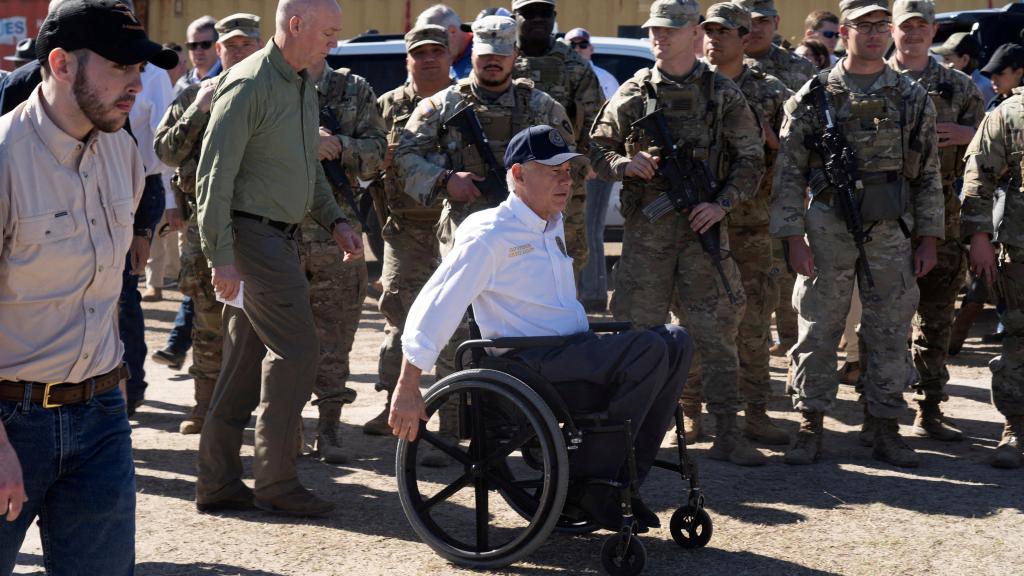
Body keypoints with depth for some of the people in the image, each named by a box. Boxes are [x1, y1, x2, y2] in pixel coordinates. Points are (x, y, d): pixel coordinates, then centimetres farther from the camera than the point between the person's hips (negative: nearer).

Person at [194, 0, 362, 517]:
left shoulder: (303, 88, 15)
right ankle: (276, 483, 1)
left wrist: (334, 220, 13)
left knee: (247, 362, 10)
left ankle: (218, 483, 16)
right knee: (297, 350, -8)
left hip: (280, 237, 9)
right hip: (251, 235, -9)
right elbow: (214, 175, -18)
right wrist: (221, 256, -21)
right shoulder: (249, 85, -15)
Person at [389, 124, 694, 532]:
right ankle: (589, 481, -16)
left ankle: (624, 478, -5)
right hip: (531, 367, -9)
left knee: (676, 342, -5)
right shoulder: (490, 234, -9)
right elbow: (433, 307, -12)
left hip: (572, 354, 9)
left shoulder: (553, 226, 19)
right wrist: (407, 391, -15)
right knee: (648, 349, -24)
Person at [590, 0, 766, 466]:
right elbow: (597, 148, 11)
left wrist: (722, 203, -10)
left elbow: (750, 159, 4)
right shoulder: (633, 94, 7)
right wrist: (625, 164, -10)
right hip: (646, 223, 1)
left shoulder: (722, 94, 4)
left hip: (703, 223, -1)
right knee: (639, 326, 4)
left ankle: (726, 433, 4)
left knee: (716, 330, -1)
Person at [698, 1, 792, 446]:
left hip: (751, 226, 0)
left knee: (754, 324, 4)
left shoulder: (771, 92, 5)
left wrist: (768, 137, -12)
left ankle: (755, 414, 12)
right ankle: (690, 412, 13)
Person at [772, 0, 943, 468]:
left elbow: (928, 174, 9)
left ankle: (886, 430, 16)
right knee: (818, 331, 2)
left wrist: (928, 237, 4)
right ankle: (810, 428, 11)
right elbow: (789, 173, -1)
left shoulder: (913, 98, 7)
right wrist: (793, 238, -8)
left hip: (893, 232, 2)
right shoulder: (813, 97, 0)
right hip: (828, 230, -2)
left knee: (890, 334, 6)